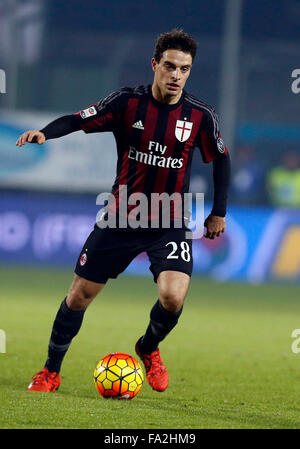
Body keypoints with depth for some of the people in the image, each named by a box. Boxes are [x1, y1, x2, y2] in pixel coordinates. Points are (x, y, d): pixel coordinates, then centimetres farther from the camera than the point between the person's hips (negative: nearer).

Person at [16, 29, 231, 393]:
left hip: (170, 223, 0)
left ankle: (148, 349, 12)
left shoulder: (200, 116, -6)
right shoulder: (128, 102, -9)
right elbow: (78, 120, -9)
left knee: (173, 296, -22)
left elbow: (221, 159, 9)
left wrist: (219, 212, 9)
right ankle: (50, 372, 25)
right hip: (120, 218, 1)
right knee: (79, 295, 4)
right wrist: (45, 132, -29)